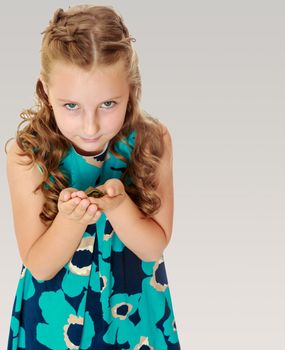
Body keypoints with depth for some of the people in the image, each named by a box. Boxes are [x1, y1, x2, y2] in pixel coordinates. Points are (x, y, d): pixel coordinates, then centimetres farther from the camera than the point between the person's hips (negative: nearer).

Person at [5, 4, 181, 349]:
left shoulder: (152, 141, -17)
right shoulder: (28, 155, -21)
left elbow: (154, 247, -11)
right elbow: (39, 266, -14)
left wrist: (117, 204, -29)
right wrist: (70, 219, -33)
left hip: (135, 306, 2)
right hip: (57, 312, -1)